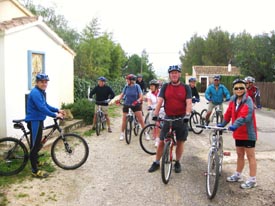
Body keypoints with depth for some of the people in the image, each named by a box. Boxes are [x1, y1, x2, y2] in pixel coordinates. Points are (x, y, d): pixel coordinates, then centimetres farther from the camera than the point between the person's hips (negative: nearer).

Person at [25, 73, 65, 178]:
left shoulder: (41, 92, 13)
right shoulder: (35, 93, -20)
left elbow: (46, 105, 19)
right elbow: (42, 108, -29)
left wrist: (58, 110, 9)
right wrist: (55, 115, -28)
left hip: (38, 120, 11)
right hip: (34, 121, -11)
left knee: (37, 143, 24)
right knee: (35, 145, -7)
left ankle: (35, 161, 42)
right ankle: (35, 171, -3)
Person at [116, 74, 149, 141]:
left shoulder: (137, 86, -9)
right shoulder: (126, 87, -3)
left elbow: (141, 96, -10)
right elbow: (122, 94, -2)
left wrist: (137, 101, -30)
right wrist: (118, 99, -22)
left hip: (135, 105, -2)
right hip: (126, 105, 2)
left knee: (141, 120, -4)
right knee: (124, 120, 4)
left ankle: (146, 133, 10)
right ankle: (122, 134, 21)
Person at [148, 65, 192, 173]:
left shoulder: (186, 87, -1)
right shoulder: (165, 87, 1)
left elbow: (189, 103, -11)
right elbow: (159, 101, -7)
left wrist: (187, 115, -27)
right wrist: (155, 114, -20)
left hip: (181, 118, -1)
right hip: (168, 118, 1)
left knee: (180, 142, 9)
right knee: (161, 141, 4)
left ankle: (177, 163, 27)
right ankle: (156, 162, 18)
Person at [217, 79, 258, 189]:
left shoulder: (248, 101, -18)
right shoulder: (233, 99, 3)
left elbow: (245, 116, -33)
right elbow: (229, 113, 14)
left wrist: (235, 125, -44)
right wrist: (223, 124, 16)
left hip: (248, 133, -7)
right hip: (238, 133, 7)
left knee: (250, 156, 1)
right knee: (240, 154, 19)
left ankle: (252, 180, 9)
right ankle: (237, 175, 33)